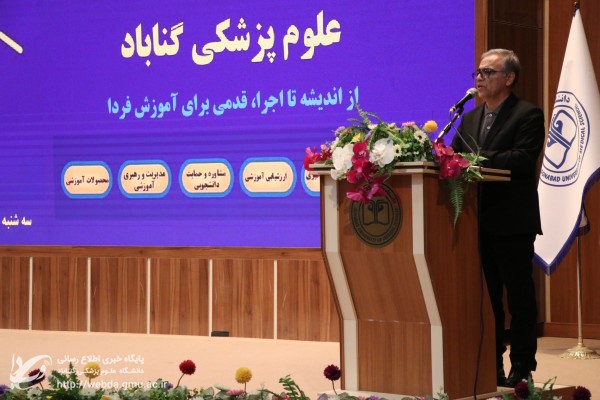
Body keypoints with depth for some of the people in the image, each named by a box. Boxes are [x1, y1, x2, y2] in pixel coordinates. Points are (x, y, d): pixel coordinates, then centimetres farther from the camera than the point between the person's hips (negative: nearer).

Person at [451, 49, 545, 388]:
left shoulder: (528, 115, -6)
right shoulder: (470, 118, 16)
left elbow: (523, 158, -19)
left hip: (512, 223, -7)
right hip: (479, 222, 7)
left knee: (519, 296, 1)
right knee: (486, 296, 11)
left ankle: (521, 369, 6)